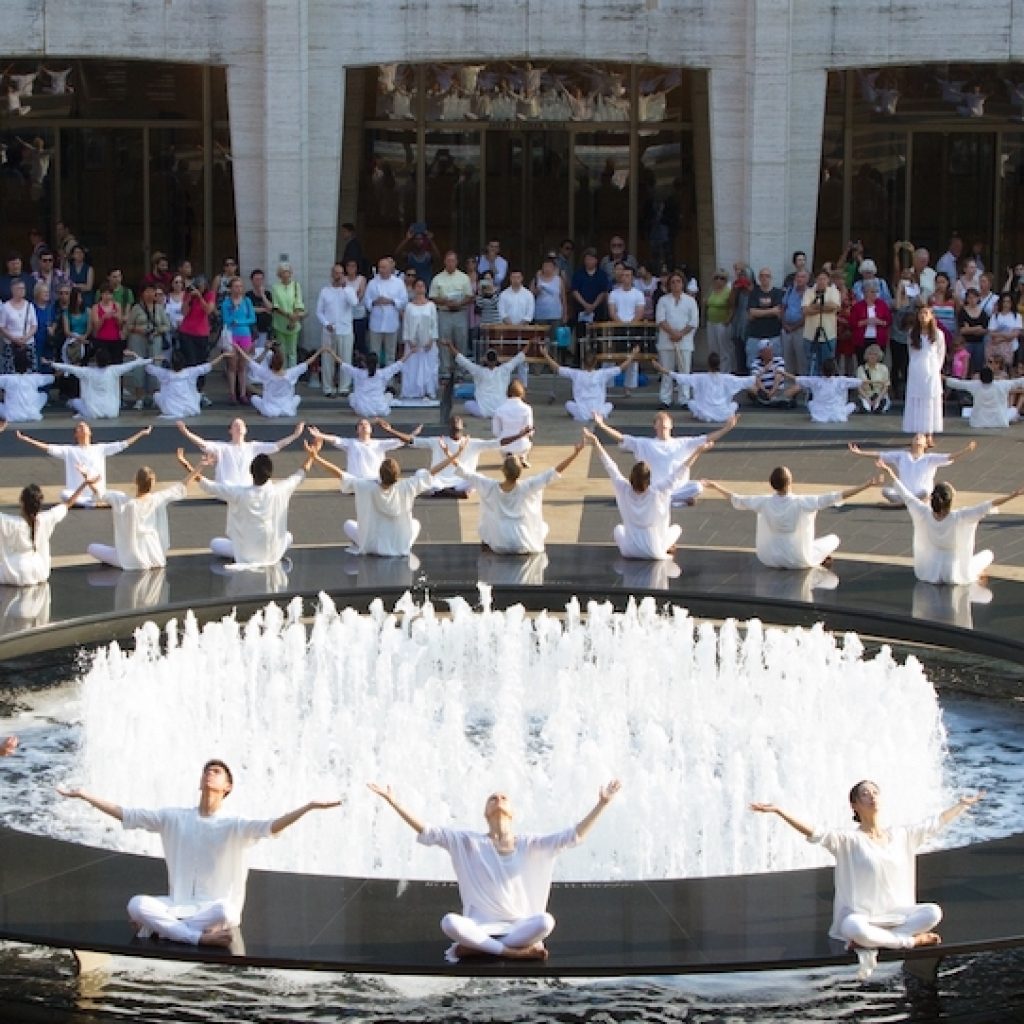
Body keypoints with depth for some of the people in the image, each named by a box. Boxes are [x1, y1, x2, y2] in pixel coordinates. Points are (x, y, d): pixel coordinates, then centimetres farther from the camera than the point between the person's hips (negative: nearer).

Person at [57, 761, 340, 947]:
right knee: (137, 904, -26)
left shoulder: (235, 825, -4)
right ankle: (200, 936, -26)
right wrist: (82, 795, 1)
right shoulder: (174, 818, 6)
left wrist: (309, 806, -38)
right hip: (179, 904, 2)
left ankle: (160, 926, -19)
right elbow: (125, 814, 5)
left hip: (214, 908, -2)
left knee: (226, 911, -39)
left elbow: (270, 827, -22)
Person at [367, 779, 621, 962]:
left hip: (519, 925, 1)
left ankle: (473, 948, -22)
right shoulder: (469, 842, 2)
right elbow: (426, 833, -4)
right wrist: (392, 801, -12)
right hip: (481, 926, -1)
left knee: (546, 921, -33)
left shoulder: (528, 845, 4)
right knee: (450, 922, -33)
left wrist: (602, 804, -8)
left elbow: (574, 836, 0)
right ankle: (515, 950, -26)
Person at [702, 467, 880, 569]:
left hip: (769, 559, 3)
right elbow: (837, 496, -26)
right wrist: (868, 484, -25)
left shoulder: (764, 502, -16)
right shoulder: (802, 502, -24)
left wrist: (713, 485, 12)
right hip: (799, 560, -2)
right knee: (833, 538, 17)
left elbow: (735, 499, -3)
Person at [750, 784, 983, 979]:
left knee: (933, 912, -22)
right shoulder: (849, 839, -5)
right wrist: (778, 811, -31)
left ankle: (872, 945, -19)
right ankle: (912, 939, -19)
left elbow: (935, 824, 24)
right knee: (854, 929, -40)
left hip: (897, 914, 5)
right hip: (862, 916, -5)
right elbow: (813, 833, -18)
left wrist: (962, 804, 33)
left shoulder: (901, 835, 10)